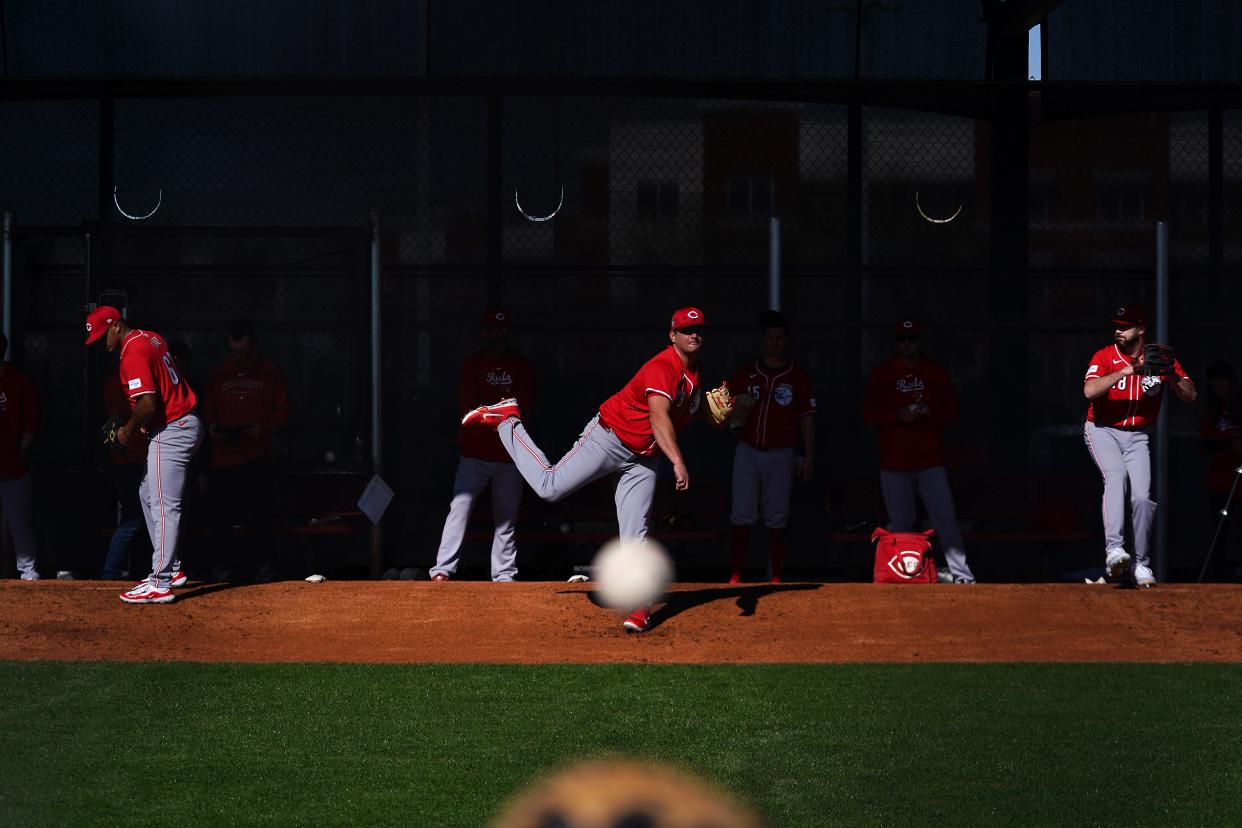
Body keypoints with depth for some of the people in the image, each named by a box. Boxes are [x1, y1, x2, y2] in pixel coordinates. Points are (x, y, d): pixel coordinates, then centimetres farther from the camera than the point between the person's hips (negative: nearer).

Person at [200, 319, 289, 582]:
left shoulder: (270, 372, 7)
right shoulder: (218, 374, 14)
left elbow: (283, 411, 5)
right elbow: (208, 410, 19)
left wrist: (264, 428, -14)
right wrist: (211, 427, -3)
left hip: (259, 455, -3)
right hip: (223, 457, 3)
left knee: (261, 515, -7)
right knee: (222, 516, 2)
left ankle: (265, 566, -1)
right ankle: (223, 567, 9)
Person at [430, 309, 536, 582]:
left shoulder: (523, 366, 9)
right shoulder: (471, 365, 6)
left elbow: (525, 404, -2)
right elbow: (467, 405, -5)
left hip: (510, 454, 2)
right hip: (475, 452, -2)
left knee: (507, 517, 5)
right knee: (460, 508, -11)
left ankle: (504, 575, 10)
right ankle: (442, 570, -13)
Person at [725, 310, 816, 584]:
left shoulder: (797, 376, 6)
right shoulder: (745, 373, 8)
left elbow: (807, 417, 6)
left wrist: (809, 456, 2)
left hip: (780, 456, -1)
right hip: (747, 451, 1)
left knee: (777, 520, 1)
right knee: (742, 517, -4)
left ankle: (775, 578, 7)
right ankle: (734, 577, -1)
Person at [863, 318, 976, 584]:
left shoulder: (936, 373, 9)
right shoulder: (881, 375, 7)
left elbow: (952, 414, 8)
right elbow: (869, 415, 4)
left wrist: (929, 413, -13)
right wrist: (899, 416, -12)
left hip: (931, 461, 0)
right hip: (894, 462, 0)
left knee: (945, 517, -6)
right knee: (900, 525, 3)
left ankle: (961, 572, -7)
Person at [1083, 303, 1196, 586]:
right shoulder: (1105, 356, -9)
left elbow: (1191, 395, -7)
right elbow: (1089, 391, -28)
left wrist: (1170, 374, -25)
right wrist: (1129, 369, -31)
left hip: (1137, 436, 3)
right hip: (1102, 431, -3)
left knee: (1142, 497, -7)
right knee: (1116, 474, -29)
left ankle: (1141, 564, 9)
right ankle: (1114, 549, -38)